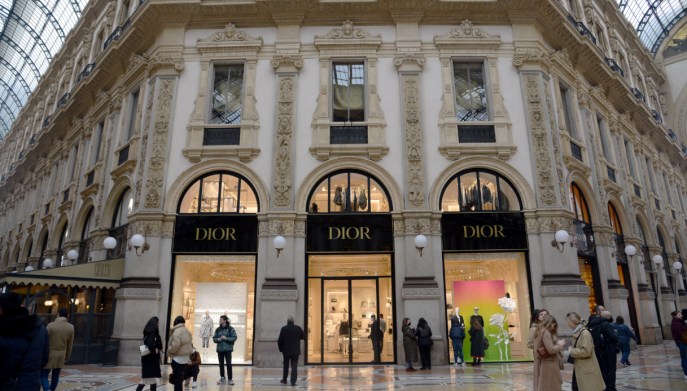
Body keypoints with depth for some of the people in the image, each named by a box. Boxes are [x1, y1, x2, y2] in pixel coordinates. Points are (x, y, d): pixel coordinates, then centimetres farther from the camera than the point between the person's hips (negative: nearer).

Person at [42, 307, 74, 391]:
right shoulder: (71, 327, -2)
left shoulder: (51, 325, -13)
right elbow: (70, 344, 5)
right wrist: (67, 356, 17)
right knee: (56, 376, 14)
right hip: (61, 355, 4)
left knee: (44, 375, 2)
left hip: (50, 354, -4)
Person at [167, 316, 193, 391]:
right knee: (180, 378, 21)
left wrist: (169, 351, -9)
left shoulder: (177, 331, -19)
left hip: (178, 358, -8)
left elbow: (175, 346, -24)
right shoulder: (187, 331, 10)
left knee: (177, 379, -1)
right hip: (185, 357, 8)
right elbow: (189, 344, 15)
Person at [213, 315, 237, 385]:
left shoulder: (230, 329, -4)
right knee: (221, 364, 9)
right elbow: (214, 338, 9)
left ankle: (230, 379, 0)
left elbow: (234, 338, -8)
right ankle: (222, 379, 21)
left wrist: (226, 338, -19)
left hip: (228, 349, -4)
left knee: (229, 364, -7)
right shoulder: (218, 329, 9)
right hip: (220, 349, 4)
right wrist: (218, 339, -12)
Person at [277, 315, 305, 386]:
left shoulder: (284, 329, -7)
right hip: (295, 351, 0)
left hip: (286, 351, 1)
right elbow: (303, 337, 5)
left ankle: (284, 380, 29)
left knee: (286, 366, 17)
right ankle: (293, 381, -4)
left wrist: (281, 349, 8)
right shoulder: (298, 328, -5)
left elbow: (279, 340, -5)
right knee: (294, 366, 2)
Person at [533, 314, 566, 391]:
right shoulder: (546, 332, -17)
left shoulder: (540, 332, 13)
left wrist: (557, 344, 8)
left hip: (543, 363, 9)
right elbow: (551, 350, -21)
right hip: (549, 364, -9)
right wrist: (560, 345, -5)